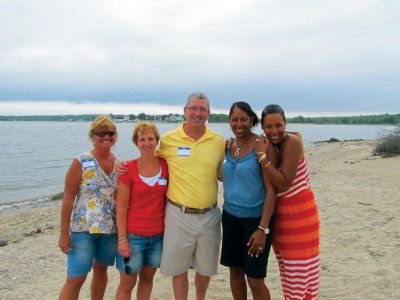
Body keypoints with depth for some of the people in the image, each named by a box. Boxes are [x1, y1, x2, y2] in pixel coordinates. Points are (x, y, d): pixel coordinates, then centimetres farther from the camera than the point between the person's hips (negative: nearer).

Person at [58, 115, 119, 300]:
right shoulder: (81, 163, -9)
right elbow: (67, 200, -8)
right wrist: (64, 234, -9)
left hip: (111, 228, 4)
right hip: (83, 228, -4)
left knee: (101, 269, 17)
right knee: (76, 278, -3)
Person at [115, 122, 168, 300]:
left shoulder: (166, 165, -2)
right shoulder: (129, 168, -10)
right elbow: (121, 206, -8)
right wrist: (122, 239, -10)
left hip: (158, 235, 3)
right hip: (133, 236, -3)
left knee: (147, 278, 18)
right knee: (127, 284, 7)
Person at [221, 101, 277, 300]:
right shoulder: (228, 146, 5)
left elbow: (271, 189, -15)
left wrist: (263, 228, -19)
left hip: (256, 218, -5)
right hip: (230, 216, 6)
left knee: (255, 280, 1)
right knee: (235, 271, 15)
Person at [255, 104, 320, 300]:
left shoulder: (292, 142, -19)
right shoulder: (266, 145, 3)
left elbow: (284, 183, -24)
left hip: (299, 211, -7)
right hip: (278, 212, 7)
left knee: (300, 270, 2)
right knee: (286, 268, 18)